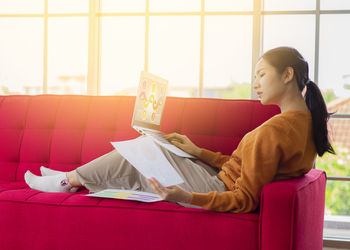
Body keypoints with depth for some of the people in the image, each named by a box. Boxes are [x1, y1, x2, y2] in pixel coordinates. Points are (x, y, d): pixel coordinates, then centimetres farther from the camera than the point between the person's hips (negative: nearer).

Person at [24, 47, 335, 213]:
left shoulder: (274, 131, -27)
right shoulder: (306, 121, 4)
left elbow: (245, 201, -27)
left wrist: (186, 197, -35)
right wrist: (197, 152, 14)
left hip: (218, 193, -9)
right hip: (225, 182, 9)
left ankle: (68, 180, 24)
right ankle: (75, 178, 29)